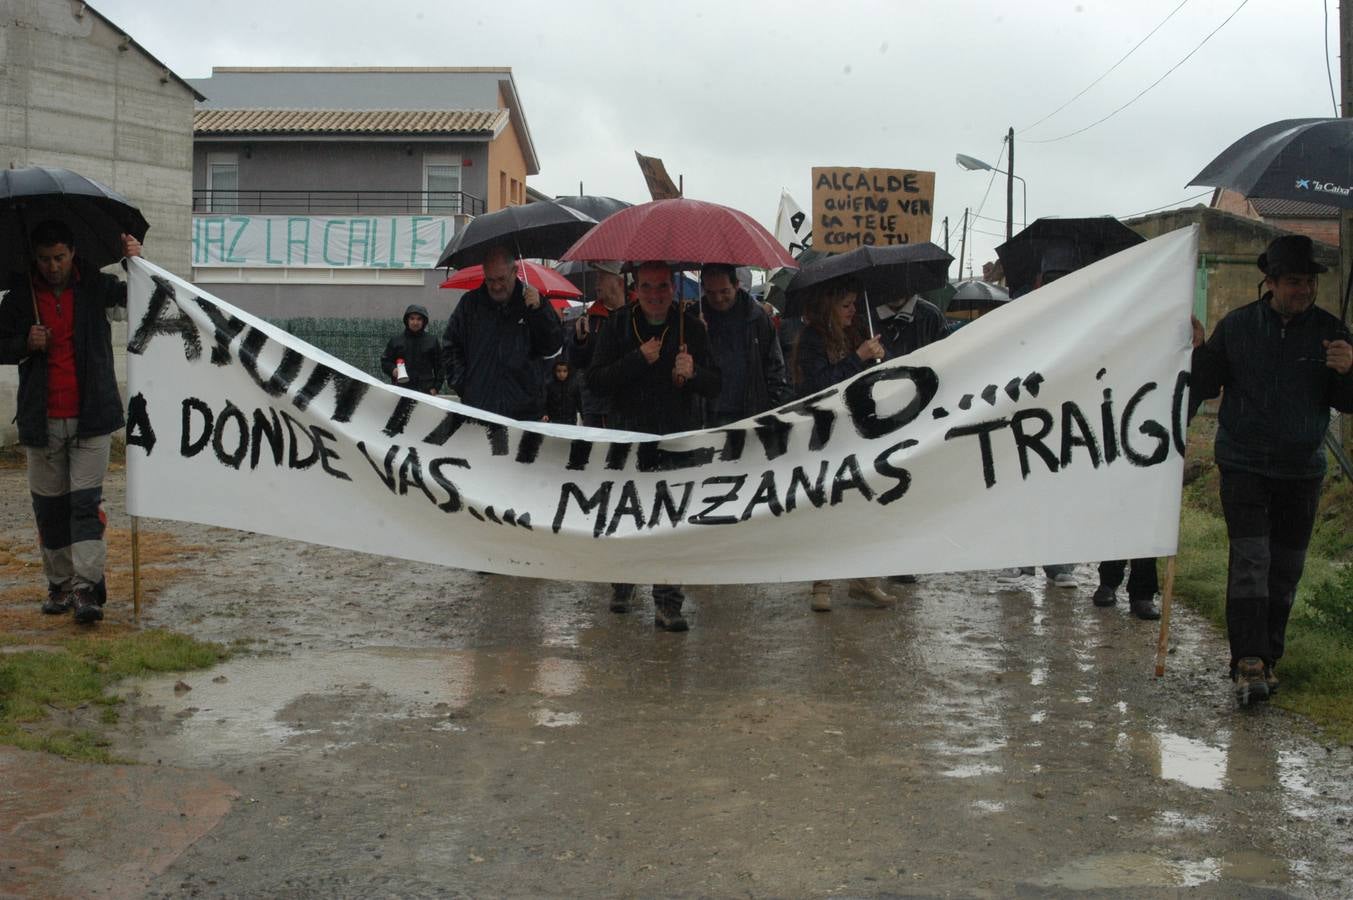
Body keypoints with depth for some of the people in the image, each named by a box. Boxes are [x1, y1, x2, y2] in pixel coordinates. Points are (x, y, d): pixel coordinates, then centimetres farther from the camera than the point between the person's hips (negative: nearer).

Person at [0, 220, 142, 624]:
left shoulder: (94, 285, 3)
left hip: (91, 416, -2)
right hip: (42, 420, 2)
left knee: (86, 500, -8)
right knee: (49, 505, 8)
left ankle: (86, 587, -11)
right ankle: (60, 584, 19)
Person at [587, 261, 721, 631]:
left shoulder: (691, 327, 6)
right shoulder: (618, 326, 3)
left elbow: (715, 385, 6)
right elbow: (596, 380, -5)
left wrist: (694, 372, -16)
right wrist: (639, 359, -15)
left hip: (678, 439, 0)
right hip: (628, 437, 0)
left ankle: (668, 604, -3)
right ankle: (622, 584, 31)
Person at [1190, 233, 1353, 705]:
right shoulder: (1236, 325, -1)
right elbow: (1206, 385, 5)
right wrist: (1197, 351, -13)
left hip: (1301, 470, 2)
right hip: (1243, 465, -2)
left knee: (1286, 568, 8)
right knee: (1249, 559, -12)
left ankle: (1267, 657, 20)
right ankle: (1249, 662, -13)